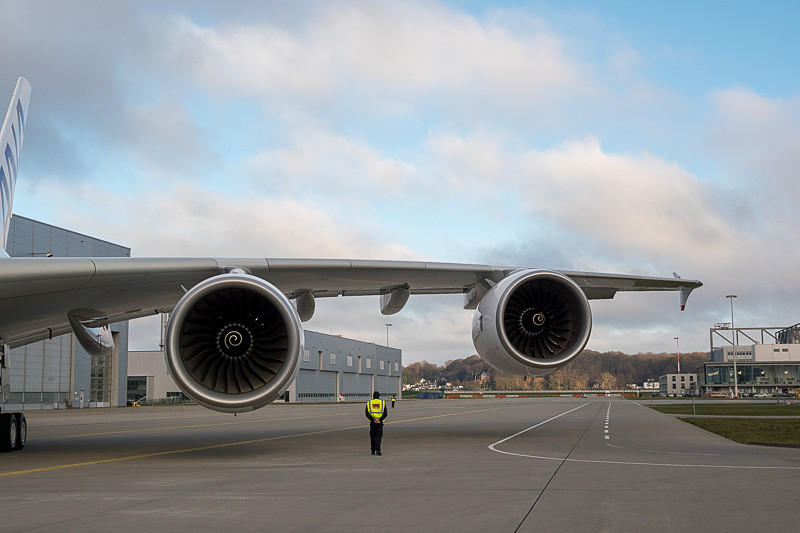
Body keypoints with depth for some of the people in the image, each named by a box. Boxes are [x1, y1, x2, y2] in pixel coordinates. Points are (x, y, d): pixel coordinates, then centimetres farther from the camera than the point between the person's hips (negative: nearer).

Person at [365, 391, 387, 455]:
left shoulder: (369, 403, 6)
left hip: (372, 422, 1)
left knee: (372, 436, 13)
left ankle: (373, 451, 14)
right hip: (380, 422, -1)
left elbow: (367, 413, -5)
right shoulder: (383, 403, 5)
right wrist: (380, 420, -14)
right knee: (378, 436, 0)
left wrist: (373, 420, -12)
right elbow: (385, 413, -6)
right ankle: (377, 450, -16)